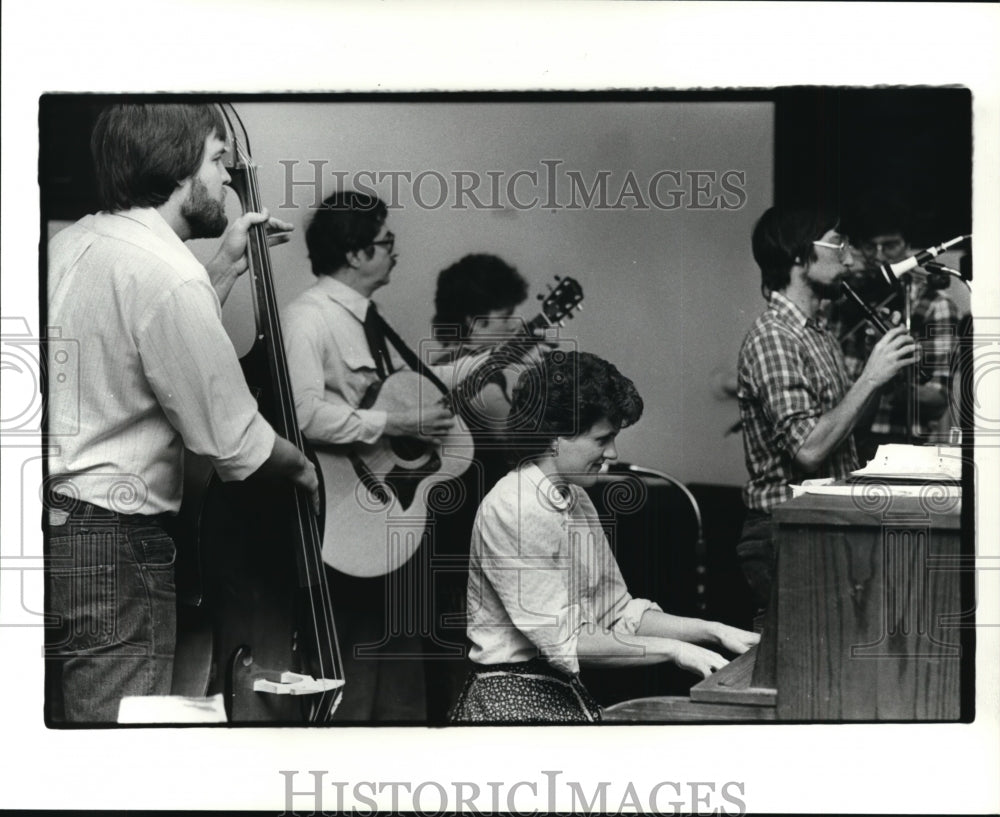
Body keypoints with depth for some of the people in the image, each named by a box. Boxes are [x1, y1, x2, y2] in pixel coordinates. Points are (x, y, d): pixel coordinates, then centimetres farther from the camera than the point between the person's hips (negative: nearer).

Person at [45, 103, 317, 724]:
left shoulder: (72, 243, 11)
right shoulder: (170, 277, -17)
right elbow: (233, 441, -14)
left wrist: (227, 267, 23)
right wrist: (300, 465, 5)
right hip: (109, 548, -10)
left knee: (64, 714, 16)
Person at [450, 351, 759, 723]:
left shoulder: (576, 501, 13)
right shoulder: (513, 510, -16)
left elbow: (619, 614, 12)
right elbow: (562, 641, -19)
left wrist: (714, 632, 2)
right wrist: (672, 650, -15)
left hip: (567, 692, 8)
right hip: (514, 700, -8)